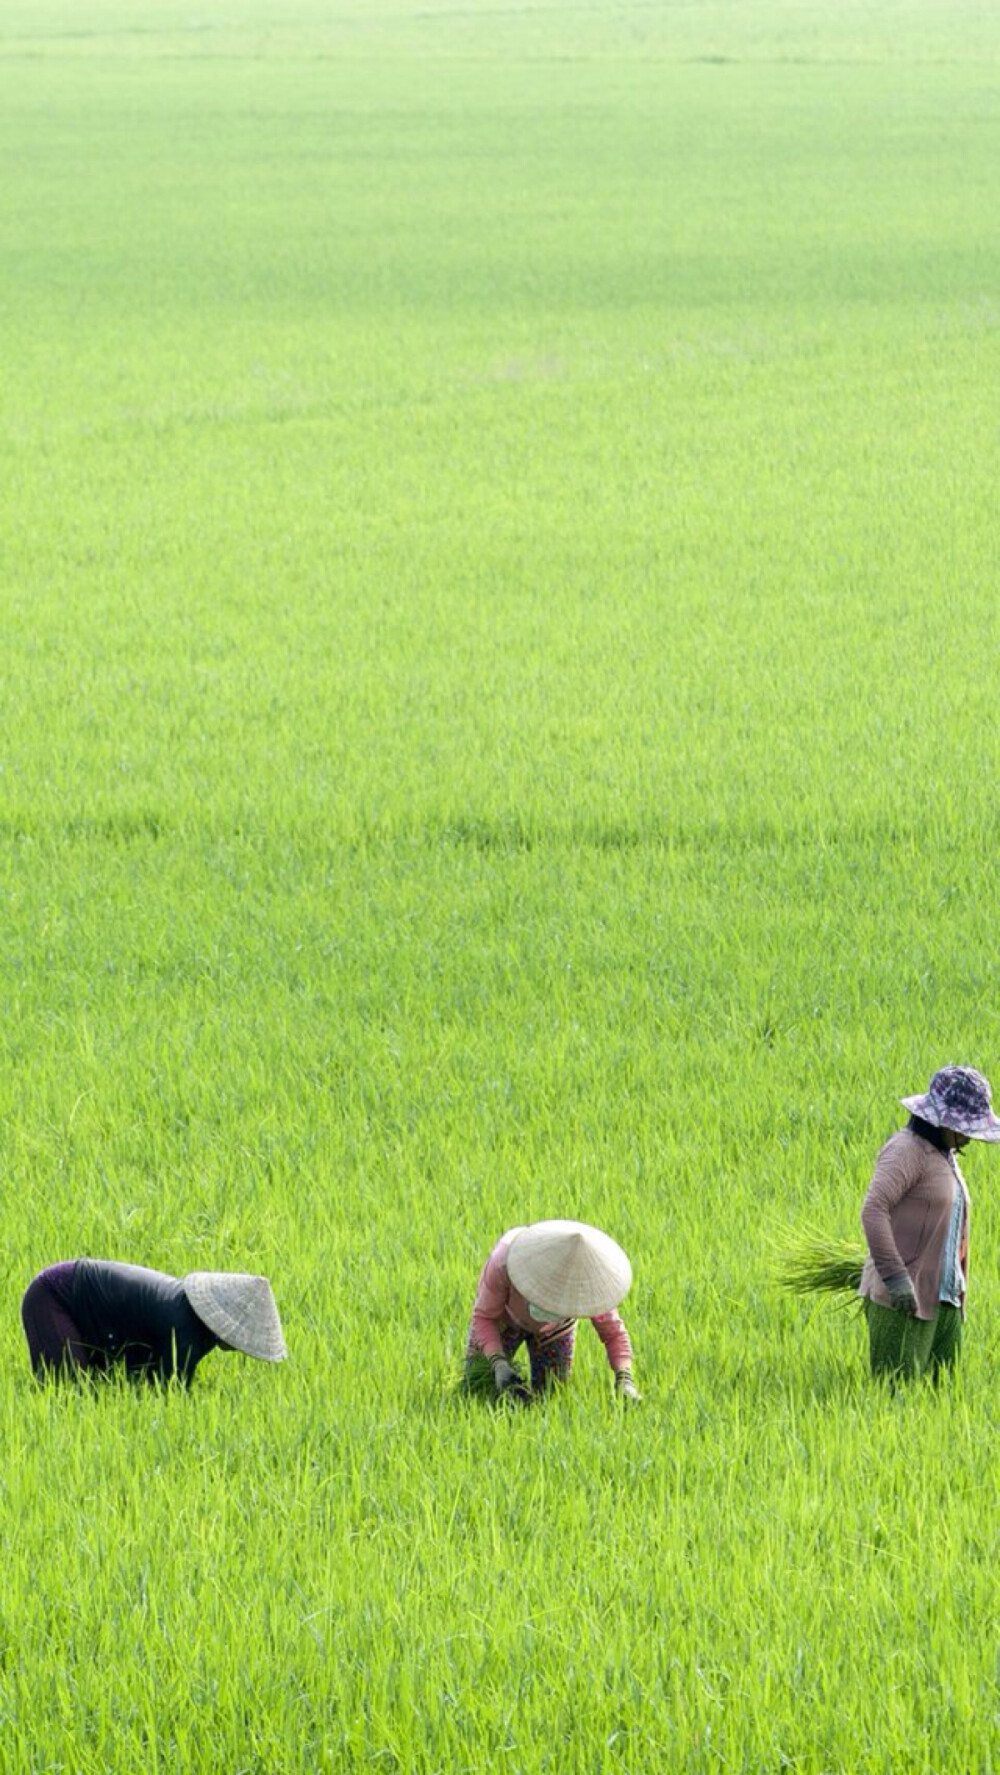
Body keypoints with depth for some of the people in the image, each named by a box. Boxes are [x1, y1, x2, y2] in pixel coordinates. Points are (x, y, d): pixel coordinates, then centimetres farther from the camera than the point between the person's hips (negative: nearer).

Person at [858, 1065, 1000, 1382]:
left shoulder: (942, 1155, 17)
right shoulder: (906, 1150, -11)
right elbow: (873, 1212, -24)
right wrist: (897, 1280, -28)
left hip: (939, 1297, 9)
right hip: (900, 1297, -9)